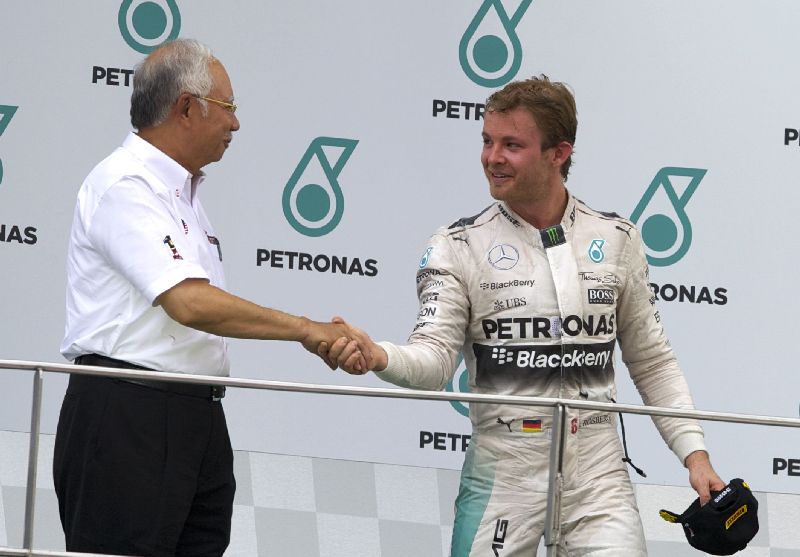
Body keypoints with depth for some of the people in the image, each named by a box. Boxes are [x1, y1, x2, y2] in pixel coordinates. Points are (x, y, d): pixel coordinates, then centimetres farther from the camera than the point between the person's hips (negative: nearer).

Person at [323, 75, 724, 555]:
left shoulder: (616, 240, 6)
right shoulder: (459, 246, -2)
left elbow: (652, 362, 12)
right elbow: (436, 357, -12)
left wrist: (694, 451, 4)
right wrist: (378, 357, -33)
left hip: (598, 479, 1)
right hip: (502, 475, -1)